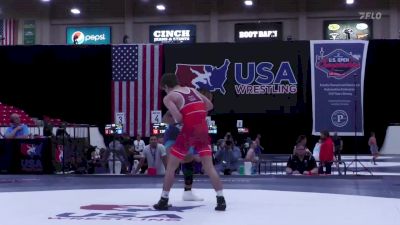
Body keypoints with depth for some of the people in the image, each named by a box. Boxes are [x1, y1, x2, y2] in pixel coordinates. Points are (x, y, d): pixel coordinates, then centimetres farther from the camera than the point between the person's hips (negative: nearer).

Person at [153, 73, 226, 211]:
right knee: (209, 167, 6)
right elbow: (210, 105, 17)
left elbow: (178, 118, -13)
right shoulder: (192, 90, 18)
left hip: (189, 132, -5)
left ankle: (164, 201, 13)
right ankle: (221, 200, -1)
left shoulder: (168, 97, 0)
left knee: (171, 167, 10)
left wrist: (176, 121, 7)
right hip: (203, 131, 5)